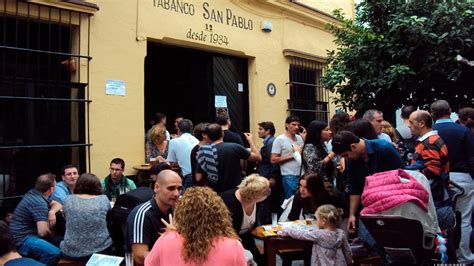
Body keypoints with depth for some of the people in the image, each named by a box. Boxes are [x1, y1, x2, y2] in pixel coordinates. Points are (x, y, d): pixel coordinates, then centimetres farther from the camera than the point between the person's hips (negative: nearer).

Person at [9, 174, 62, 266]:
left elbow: (57, 204, 17)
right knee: (55, 253, -31)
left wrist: (52, 212, -5)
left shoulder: (33, 193, 8)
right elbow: (43, 232, -26)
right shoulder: (39, 203, -21)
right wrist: (51, 232, -3)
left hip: (23, 234, 10)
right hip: (22, 239, -10)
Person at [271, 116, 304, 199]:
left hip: (302, 175, 6)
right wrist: (292, 156, -13)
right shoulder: (280, 139, -5)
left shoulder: (299, 138, 12)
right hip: (289, 177, -6)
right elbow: (273, 160, -11)